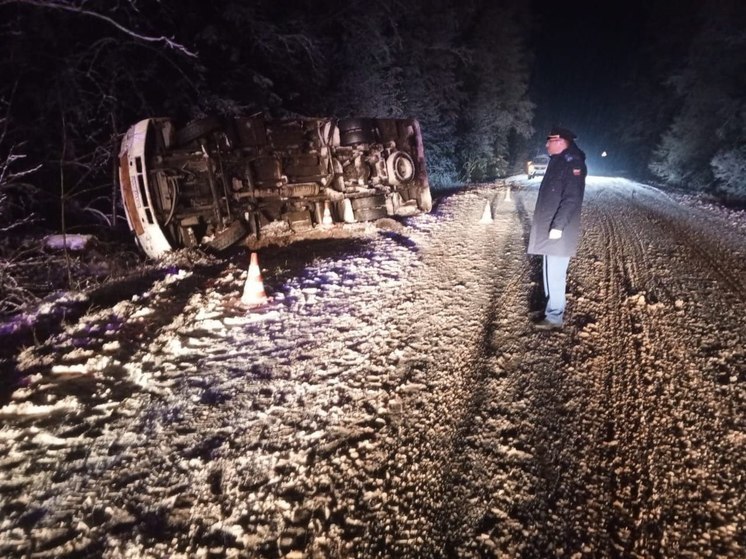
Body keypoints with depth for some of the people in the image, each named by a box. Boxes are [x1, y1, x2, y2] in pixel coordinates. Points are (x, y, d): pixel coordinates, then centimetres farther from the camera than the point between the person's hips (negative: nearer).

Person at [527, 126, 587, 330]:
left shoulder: (572, 163, -13)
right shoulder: (558, 161, 16)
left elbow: (572, 199, -22)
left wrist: (558, 226, -26)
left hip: (559, 231, -10)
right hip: (549, 229, 10)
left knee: (555, 274, -6)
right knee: (550, 272, 17)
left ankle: (554, 317, 2)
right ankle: (552, 308, 29)